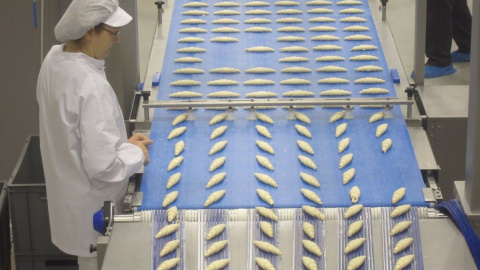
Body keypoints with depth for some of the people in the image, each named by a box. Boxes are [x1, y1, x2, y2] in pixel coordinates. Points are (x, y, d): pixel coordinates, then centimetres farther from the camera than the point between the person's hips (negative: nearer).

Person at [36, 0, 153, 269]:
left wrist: (122, 141, 5)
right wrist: (137, 153, -13)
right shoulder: (91, 86, -33)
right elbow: (102, 166, -31)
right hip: (93, 212, -8)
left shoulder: (55, 60, -6)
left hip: (70, 195, 8)